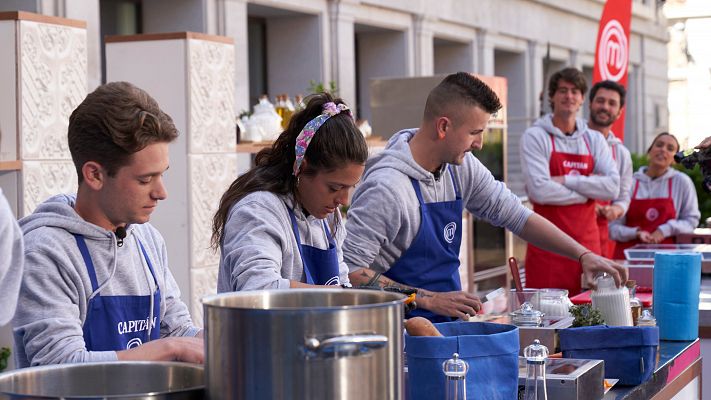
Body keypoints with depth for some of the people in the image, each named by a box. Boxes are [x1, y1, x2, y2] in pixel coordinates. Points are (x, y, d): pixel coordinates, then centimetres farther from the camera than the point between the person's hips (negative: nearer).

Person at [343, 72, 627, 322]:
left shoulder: (461, 167, 4)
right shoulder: (388, 187, -20)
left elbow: (515, 215, 14)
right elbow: (350, 271, -21)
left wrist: (582, 254, 7)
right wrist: (429, 299, -21)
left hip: (446, 323, 8)